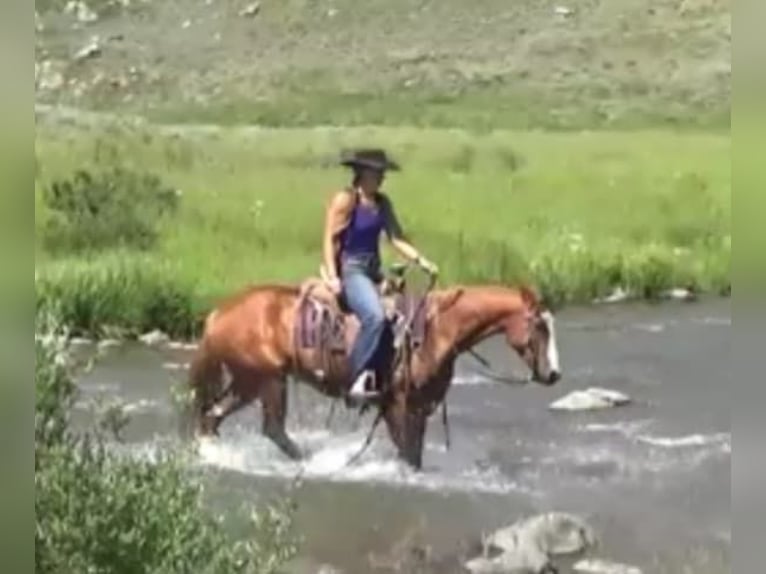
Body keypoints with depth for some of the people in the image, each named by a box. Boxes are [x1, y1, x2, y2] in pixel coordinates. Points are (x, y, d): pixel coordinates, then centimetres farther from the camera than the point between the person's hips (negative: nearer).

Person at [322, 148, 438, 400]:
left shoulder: (382, 202, 10)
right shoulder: (345, 200, -10)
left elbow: (396, 238, 9)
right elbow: (329, 240, -11)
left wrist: (421, 261, -3)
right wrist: (332, 277, -21)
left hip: (373, 269, 8)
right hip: (350, 269, -8)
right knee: (374, 315, -30)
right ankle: (357, 377, -25)